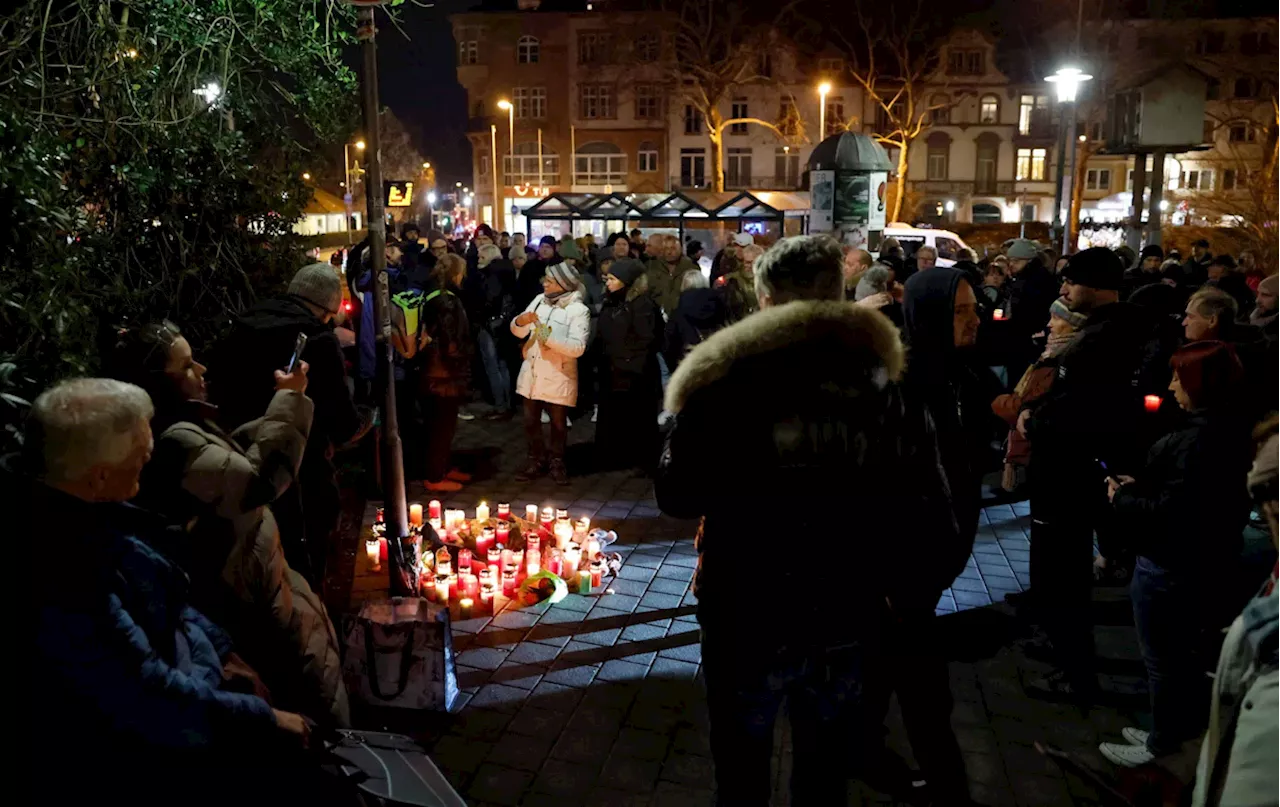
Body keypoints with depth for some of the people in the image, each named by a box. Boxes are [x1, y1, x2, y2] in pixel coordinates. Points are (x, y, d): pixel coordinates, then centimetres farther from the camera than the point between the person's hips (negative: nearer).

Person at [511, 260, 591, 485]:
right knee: (531, 421, 13)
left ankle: (556, 462, 27)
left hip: (558, 377, -5)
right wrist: (521, 321, -15)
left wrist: (548, 336, -27)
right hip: (531, 373, 5)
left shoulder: (579, 310, -13)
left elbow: (578, 347, -22)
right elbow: (519, 332, 7)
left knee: (558, 423, 11)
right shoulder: (539, 300, 4)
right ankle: (536, 460, 28)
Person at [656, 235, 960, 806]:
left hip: (747, 621, -3)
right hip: (846, 626, 3)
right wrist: (899, 601, 11)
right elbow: (932, 527, -3)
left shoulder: (728, 380, -14)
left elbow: (677, 497, -7)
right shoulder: (885, 386, -3)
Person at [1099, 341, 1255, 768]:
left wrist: (1121, 498, -13)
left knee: (1162, 659, 9)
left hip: (1171, 569, -9)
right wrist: (1138, 485, 2)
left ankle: (1161, 745, 25)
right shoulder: (1230, 431, 2)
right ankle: (1180, 732, 39)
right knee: (1185, 654, 23)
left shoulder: (1198, 440, -28)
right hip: (1205, 563, 9)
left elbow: (1168, 515, -28)